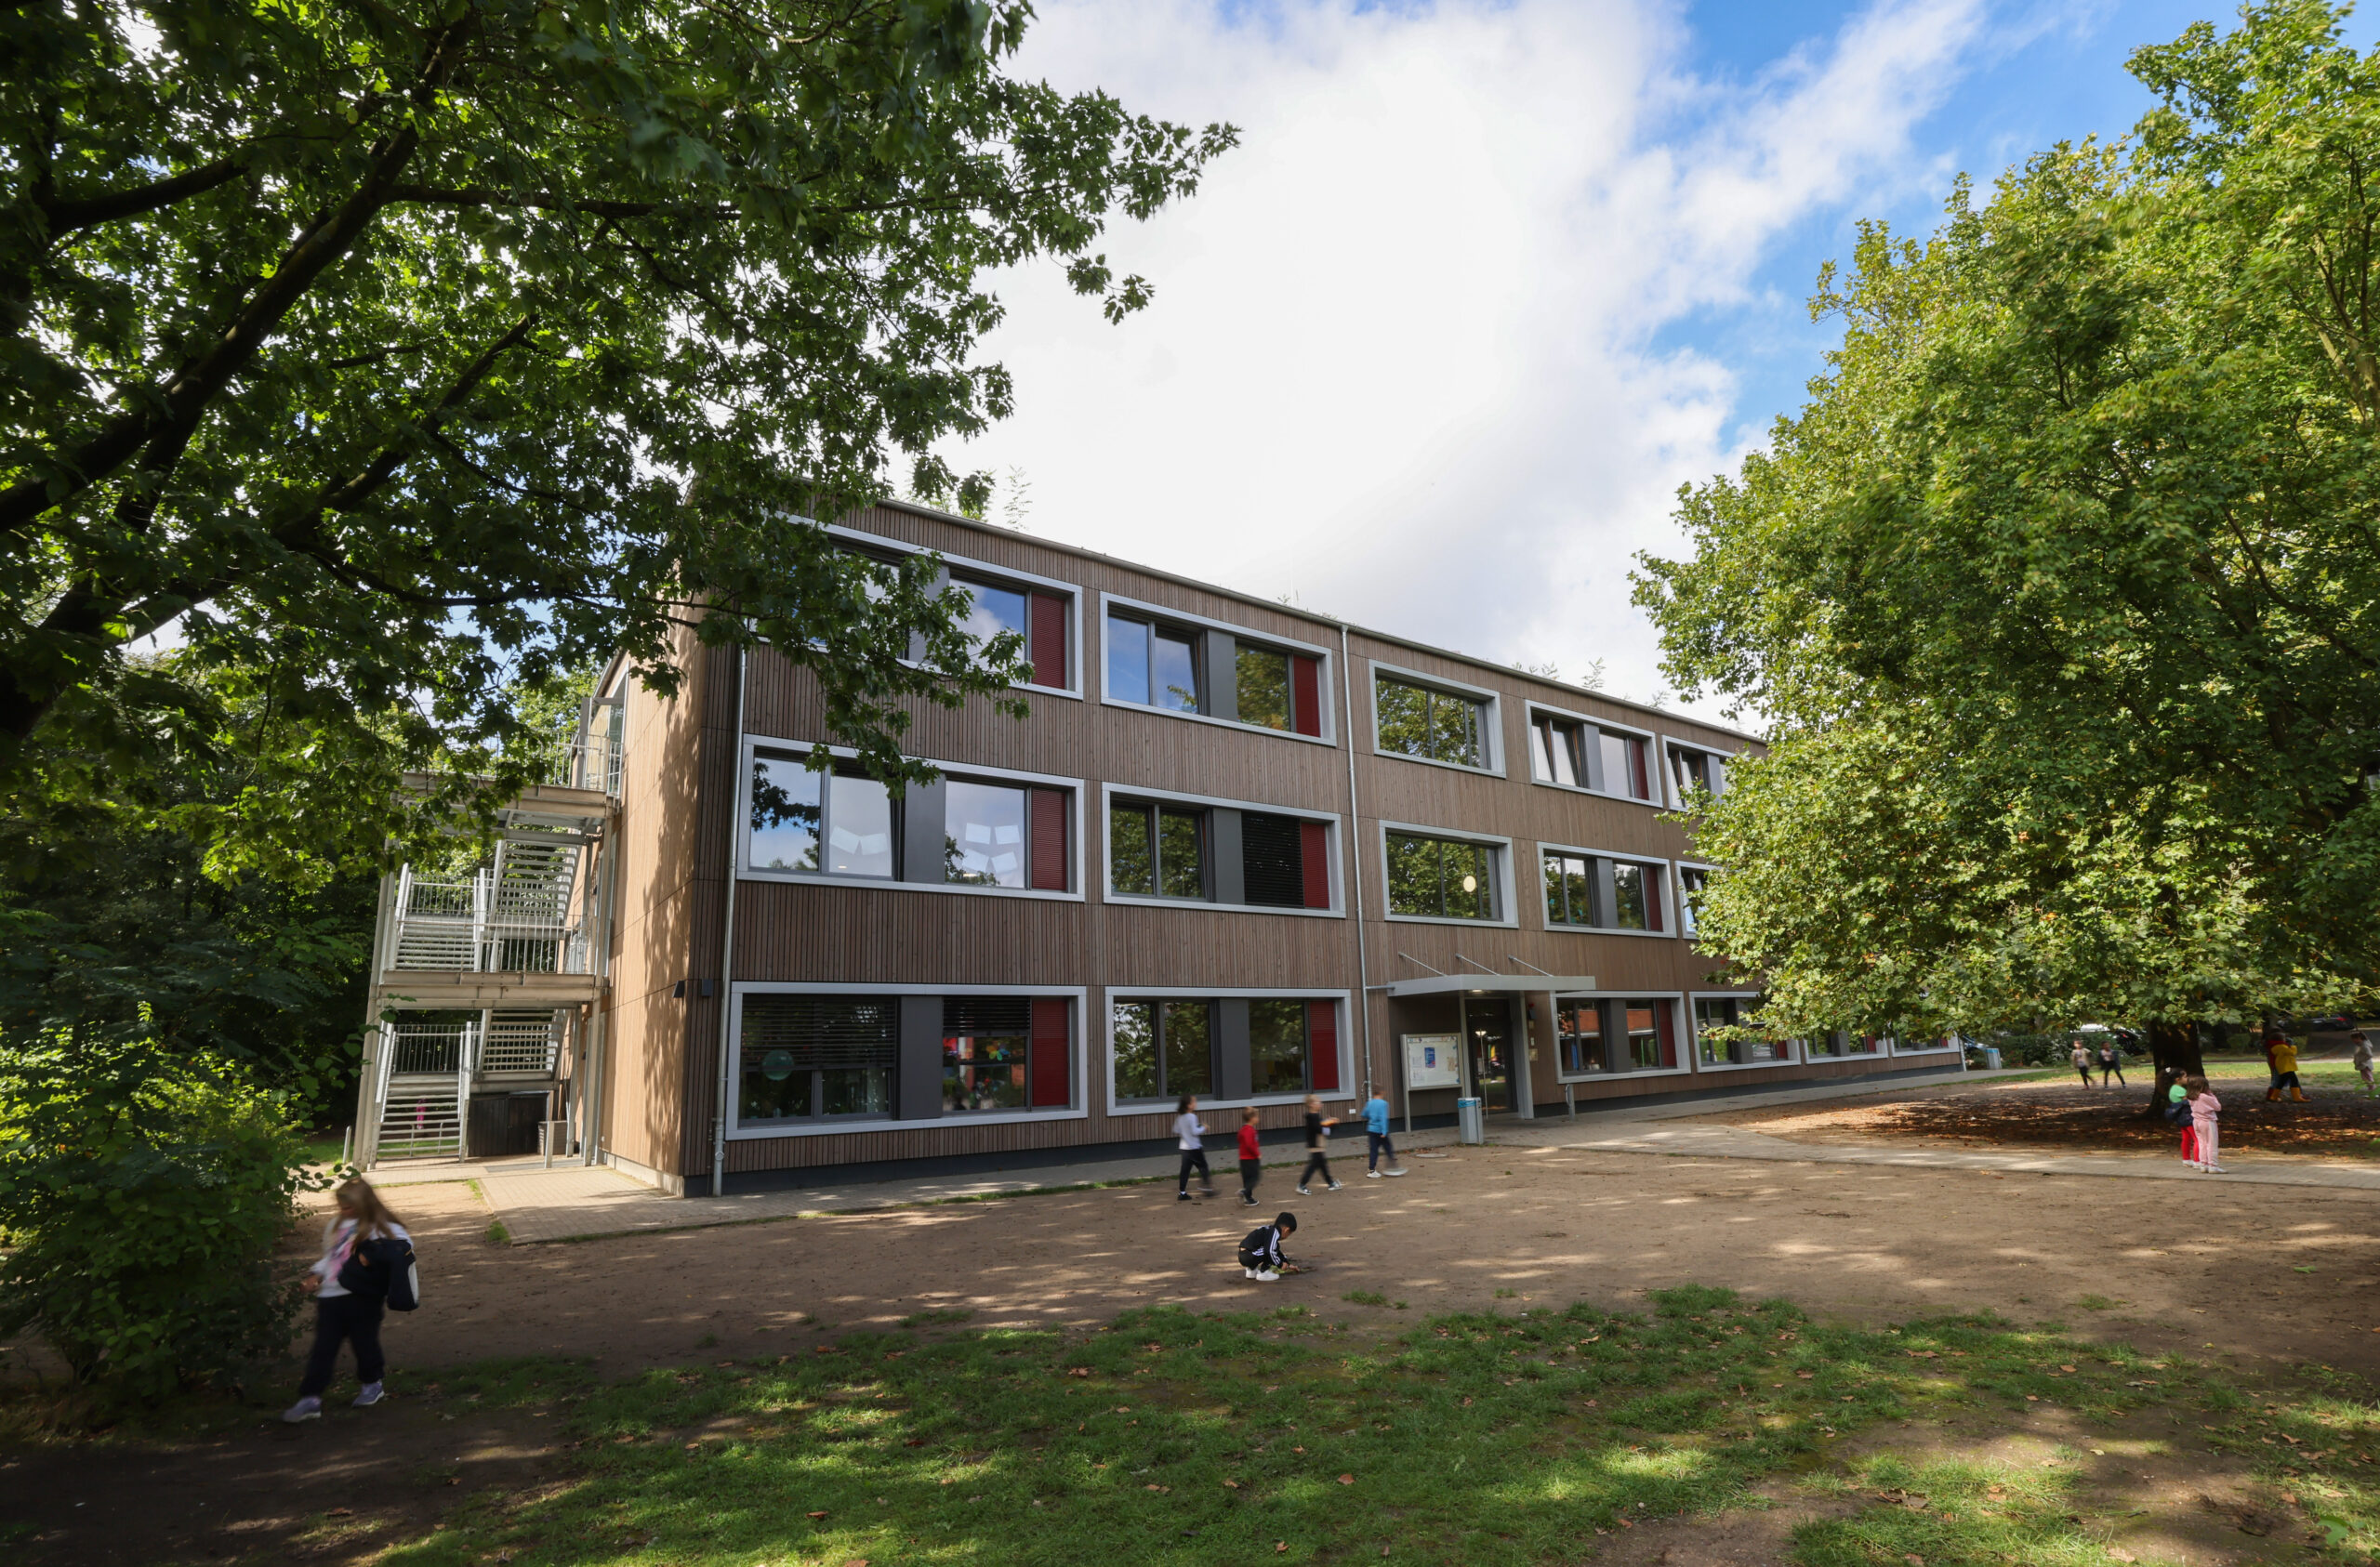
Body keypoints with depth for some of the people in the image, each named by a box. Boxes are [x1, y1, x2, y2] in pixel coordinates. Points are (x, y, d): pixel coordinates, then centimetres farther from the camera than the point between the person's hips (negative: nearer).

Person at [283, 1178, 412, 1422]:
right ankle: (309, 1400, 10)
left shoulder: (380, 1227, -8)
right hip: (330, 1296, 5)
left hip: (362, 1298, -5)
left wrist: (373, 1255, -27)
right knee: (323, 1347, 5)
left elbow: (404, 1245, -18)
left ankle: (372, 1384, 29)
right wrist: (316, 1273, 9)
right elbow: (328, 1255, 24)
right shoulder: (335, 1224, 13)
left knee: (364, 1342, 8)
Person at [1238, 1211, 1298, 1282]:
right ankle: (1262, 1273, -2)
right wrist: (1280, 1265, -7)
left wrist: (1287, 1263, 40)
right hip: (1249, 1257, -10)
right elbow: (1270, 1251, -22)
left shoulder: (1269, 1229, 21)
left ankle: (1251, 1270, 23)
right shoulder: (1275, 1232, -8)